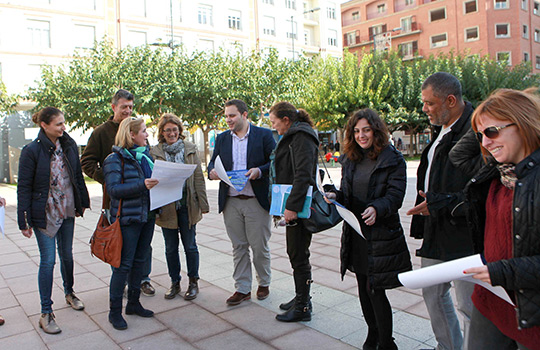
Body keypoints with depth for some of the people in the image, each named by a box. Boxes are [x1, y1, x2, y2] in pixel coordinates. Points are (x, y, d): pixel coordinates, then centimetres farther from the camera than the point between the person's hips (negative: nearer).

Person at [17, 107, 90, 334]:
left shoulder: (69, 145, 2)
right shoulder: (32, 151, -13)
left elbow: (78, 176, 12)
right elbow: (24, 187, -10)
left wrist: (82, 202, 14)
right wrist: (24, 220, -11)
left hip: (67, 211, 5)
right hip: (44, 214, -5)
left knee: (67, 255, 17)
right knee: (48, 260, -2)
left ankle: (69, 293, 39)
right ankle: (46, 313, 9)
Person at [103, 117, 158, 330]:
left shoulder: (145, 155, 11)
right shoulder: (115, 159, -10)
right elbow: (113, 189, -18)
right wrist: (142, 186, -28)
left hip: (147, 216, 7)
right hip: (128, 218, -7)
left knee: (140, 260, 15)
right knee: (123, 264, -1)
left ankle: (133, 303, 30)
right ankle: (115, 311, 13)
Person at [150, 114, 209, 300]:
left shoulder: (190, 149, 4)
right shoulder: (155, 152, 3)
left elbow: (198, 177, 2)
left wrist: (203, 204, -3)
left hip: (187, 205, 0)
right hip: (166, 206, 1)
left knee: (190, 246, 8)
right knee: (171, 247, 11)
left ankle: (193, 282, 24)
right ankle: (175, 283, 28)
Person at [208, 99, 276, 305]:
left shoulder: (264, 135, 0)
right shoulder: (222, 139, 12)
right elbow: (213, 162, 12)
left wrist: (259, 171, -20)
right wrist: (212, 171, -11)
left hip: (256, 201, -3)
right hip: (231, 201, 4)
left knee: (259, 247, 7)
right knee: (238, 247, 10)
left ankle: (264, 283, 29)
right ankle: (242, 288, 22)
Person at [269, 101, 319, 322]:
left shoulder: (302, 137, -13)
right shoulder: (293, 137, 18)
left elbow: (303, 174, -24)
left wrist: (292, 206, -28)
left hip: (299, 206, -10)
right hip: (293, 204, 10)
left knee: (299, 256, -3)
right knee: (295, 253, 17)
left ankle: (303, 308, 9)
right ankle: (301, 298, 30)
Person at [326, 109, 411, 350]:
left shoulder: (393, 160, -8)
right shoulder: (349, 159, 10)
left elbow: (395, 196, -16)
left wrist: (376, 208, -34)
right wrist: (335, 196, -7)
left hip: (381, 233, -6)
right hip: (355, 232, 6)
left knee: (375, 291, -3)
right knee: (363, 288, 16)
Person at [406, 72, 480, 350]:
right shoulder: (442, 130, 12)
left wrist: (441, 205, -20)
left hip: (463, 235, -10)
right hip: (436, 233, 10)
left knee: (469, 306, 3)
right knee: (433, 293, 21)